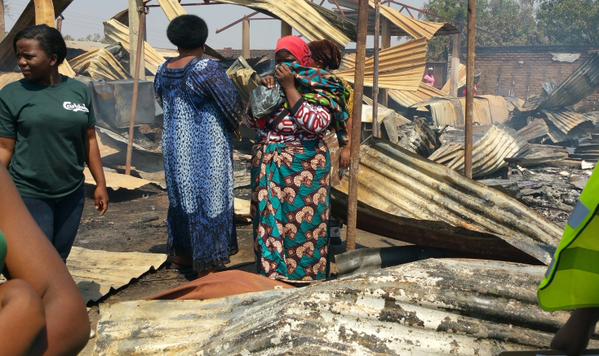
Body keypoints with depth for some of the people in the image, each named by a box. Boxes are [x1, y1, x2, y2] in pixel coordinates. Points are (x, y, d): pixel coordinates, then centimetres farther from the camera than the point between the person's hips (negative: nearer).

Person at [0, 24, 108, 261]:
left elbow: (89, 141, 8)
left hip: (72, 194, 3)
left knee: (59, 260, 14)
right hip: (29, 195, -3)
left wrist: (100, 183, 7)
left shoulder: (79, 91, 3)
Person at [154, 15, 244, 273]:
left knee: (182, 198, 19)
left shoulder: (164, 72, 3)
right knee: (208, 201, 3)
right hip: (207, 150, -7)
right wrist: (234, 126, 5)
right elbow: (233, 106, -15)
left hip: (175, 147, 7)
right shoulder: (207, 68, -18)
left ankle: (180, 254, 33)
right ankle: (206, 265, 10)